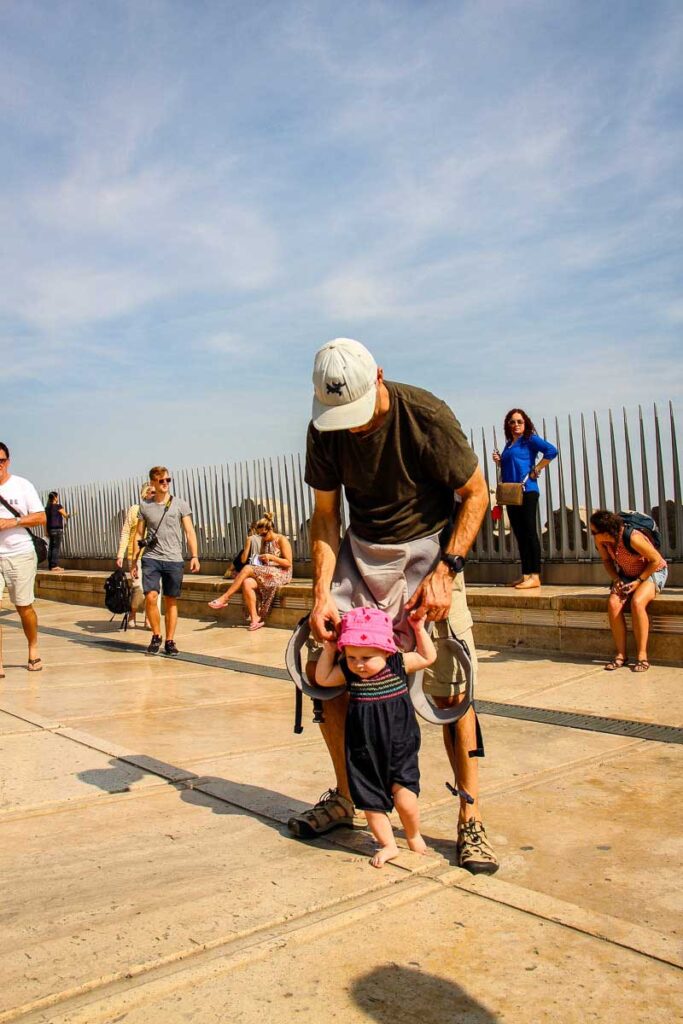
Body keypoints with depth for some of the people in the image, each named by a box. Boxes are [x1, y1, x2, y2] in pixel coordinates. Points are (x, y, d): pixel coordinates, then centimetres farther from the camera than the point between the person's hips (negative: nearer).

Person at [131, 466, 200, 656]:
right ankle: (156, 636, 5)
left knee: (171, 601, 5)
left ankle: (169, 641, 16)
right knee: (151, 596, -15)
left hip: (174, 560, 0)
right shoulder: (145, 506, 7)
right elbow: (139, 534, 11)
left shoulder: (180, 504, 3)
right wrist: (134, 560, 7)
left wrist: (194, 556, -9)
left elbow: (189, 532, 1)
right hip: (151, 558, 0)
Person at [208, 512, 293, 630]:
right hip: (266, 573, 7)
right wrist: (258, 560, -1)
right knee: (247, 583, -27)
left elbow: (288, 563, -8)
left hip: (281, 573, -7)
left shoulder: (281, 540, -4)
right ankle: (254, 618, -26)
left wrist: (271, 557, -17)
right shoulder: (263, 541, 17)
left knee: (247, 569, -25)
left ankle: (224, 598, -18)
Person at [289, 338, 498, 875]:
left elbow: (476, 494, -12)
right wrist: (322, 594, -12)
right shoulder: (324, 429, -9)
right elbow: (325, 516, -1)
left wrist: (444, 572, -21)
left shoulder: (426, 415, -21)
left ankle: (471, 819, 8)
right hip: (361, 551, 4)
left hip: (427, 548, -4)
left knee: (451, 689, -9)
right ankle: (346, 796, 19)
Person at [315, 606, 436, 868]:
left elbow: (428, 657, 3)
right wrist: (328, 650, -5)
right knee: (370, 801, 9)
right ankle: (388, 844, 30)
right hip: (364, 754, 3)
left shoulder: (398, 664, -8)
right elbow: (322, 679, 4)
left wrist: (419, 630, -5)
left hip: (399, 748, -2)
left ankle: (414, 837, 23)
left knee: (404, 800, -7)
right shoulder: (348, 672, -5)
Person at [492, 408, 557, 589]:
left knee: (529, 532, -10)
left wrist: (536, 470, -14)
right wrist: (498, 461, 6)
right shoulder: (508, 444, 19)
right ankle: (525, 575, 11)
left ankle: (535, 577, -10)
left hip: (527, 491, -8)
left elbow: (551, 451, -16)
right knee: (519, 534, 8)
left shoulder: (530, 439, -3)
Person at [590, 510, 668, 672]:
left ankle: (642, 656, -23)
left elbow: (656, 560, -20)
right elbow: (606, 559, 6)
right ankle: (620, 655, -14)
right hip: (627, 576, 5)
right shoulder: (600, 540, -14)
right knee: (613, 604, -23)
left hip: (652, 573, -5)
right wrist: (616, 580, -10)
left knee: (637, 602, -33)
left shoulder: (632, 538, -32)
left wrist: (638, 581, -22)